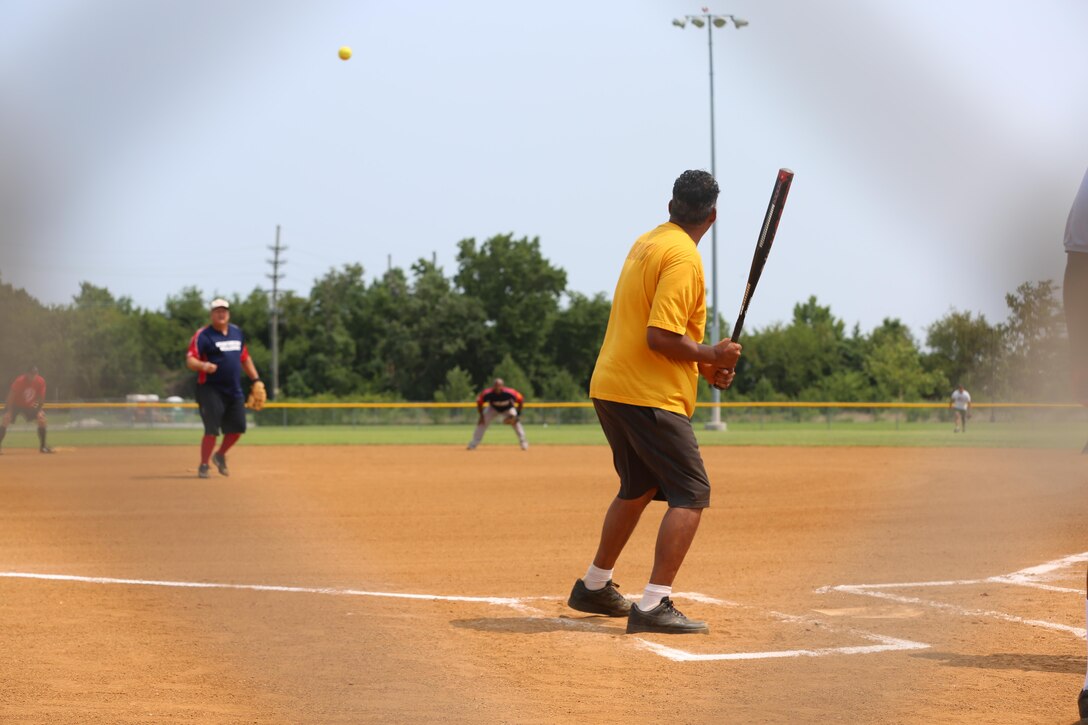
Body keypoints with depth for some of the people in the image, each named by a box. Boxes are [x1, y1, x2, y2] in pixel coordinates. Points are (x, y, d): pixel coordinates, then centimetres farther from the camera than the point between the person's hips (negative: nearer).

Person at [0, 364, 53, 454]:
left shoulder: (41, 381, -19)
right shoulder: (19, 381, -30)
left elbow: (41, 397, -8)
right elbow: (11, 396, -28)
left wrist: (39, 409, -20)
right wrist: (9, 412, -33)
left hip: (30, 406, 3)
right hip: (15, 404, -3)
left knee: (41, 418, -12)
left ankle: (43, 446, 1)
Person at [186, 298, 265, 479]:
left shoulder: (237, 332, 13)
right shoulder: (203, 335, -8)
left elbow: (245, 358, 24)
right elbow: (190, 361, -18)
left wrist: (256, 380, 18)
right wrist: (204, 366, -39)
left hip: (235, 390, 6)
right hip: (211, 390, -6)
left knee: (237, 427, 8)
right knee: (212, 430, -11)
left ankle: (220, 456, 32)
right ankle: (203, 465, 3)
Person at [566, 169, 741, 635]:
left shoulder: (647, 244, 14)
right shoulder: (683, 258, -16)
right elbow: (661, 337, -23)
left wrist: (702, 364, 13)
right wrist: (713, 355, -9)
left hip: (609, 387, 10)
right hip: (649, 397, -10)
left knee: (638, 487, 25)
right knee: (691, 494, -7)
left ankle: (594, 587, 33)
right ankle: (653, 606, -15)